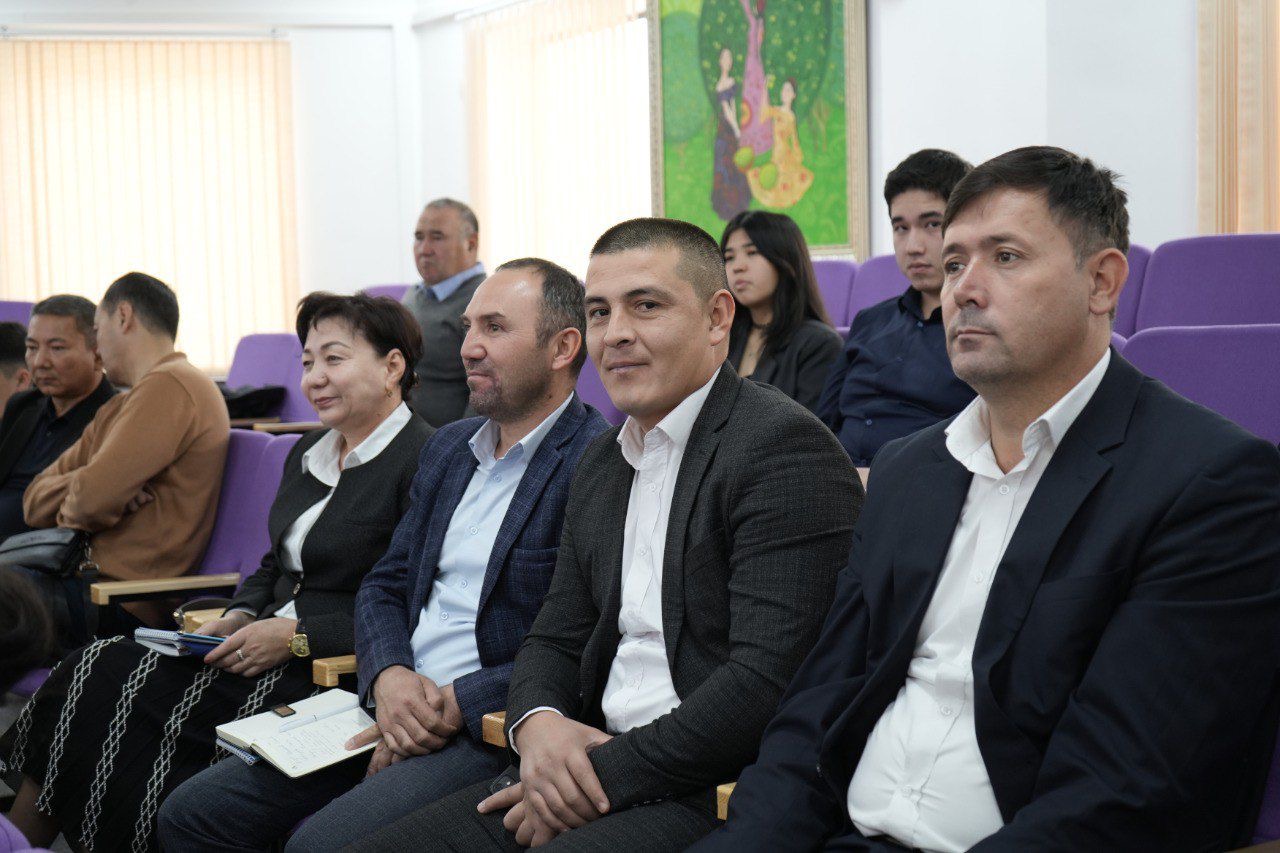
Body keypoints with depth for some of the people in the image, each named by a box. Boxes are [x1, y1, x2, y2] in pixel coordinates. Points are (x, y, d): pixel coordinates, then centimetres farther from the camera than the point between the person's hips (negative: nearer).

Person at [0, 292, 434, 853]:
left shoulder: (428, 462, -11)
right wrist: (241, 617, 3)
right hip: (274, 646, 9)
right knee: (94, 672, -10)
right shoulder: (307, 453, 17)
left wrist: (296, 634, -17)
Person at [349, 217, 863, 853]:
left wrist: (604, 774, -15)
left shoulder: (784, 448, -12)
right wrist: (537, 724, -4)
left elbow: (767, 681, -20)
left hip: (720, 794, -8)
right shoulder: (601, 464, 17)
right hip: (589, 770, 8)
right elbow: (557, 639, 20)